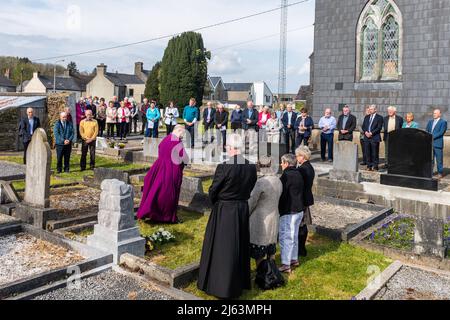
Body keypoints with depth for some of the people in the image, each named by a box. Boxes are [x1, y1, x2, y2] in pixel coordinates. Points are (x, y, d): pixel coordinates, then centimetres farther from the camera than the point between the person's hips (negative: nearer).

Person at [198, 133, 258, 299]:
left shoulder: (224, 167, -21)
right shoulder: (252, 167, -6)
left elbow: (213, 191, -11)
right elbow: (249, 189, 5)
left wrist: (215, 203, 9)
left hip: (223, 212, -5)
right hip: (243, 210, 5)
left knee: (222, 247, 8)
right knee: (239, 246, 19)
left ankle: (220, 284, 20)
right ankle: (239, 283, 34)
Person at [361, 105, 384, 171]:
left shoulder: (379, 117, 0)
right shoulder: (366, 117, 16)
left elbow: (379, 128, -9)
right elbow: (363, 126, 13)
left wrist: (371, 133, -15)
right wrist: (365, 132, -6)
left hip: (375, 138, -5)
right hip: (366, 137, 5)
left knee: (375, 153, -2)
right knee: (368, 153, 5)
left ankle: (375, 167, 4)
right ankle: (369, 166, 12)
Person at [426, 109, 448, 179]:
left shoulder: (443, 122, 0)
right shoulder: (430, 122, 18)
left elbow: (441, 132, -11)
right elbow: (427, 131, 14)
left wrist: (432, 137, -16)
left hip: (438, 144, -5)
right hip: (430, 144, 5)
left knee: (439, 159, 0)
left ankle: (440, 173, 8)